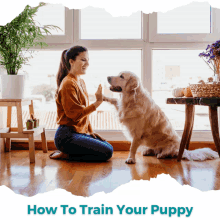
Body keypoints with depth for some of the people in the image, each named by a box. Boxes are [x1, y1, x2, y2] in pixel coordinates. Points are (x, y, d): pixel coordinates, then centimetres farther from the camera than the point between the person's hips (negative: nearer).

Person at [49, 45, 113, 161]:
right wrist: (97, 102, -19)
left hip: (80, 132, 10)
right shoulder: (68, 84, -16)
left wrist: (90, 131, 11)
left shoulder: (81, 82, 14)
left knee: (109, 148, 9)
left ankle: (66, 153, 9)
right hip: (67, 136, -10)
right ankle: (64, 154, -4)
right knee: (106, 152, -14)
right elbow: (76, 114, -20)